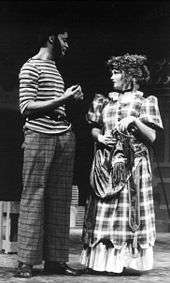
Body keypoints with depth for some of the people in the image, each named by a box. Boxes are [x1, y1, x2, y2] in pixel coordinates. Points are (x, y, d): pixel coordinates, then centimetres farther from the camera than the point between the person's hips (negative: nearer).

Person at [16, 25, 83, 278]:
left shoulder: (55, 69, 24)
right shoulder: (31, 67, -1)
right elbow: (26, 108, -10)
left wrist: (71, 99, 10)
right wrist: (62, 99, -14)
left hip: (64, 136, 8)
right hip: (40, 136, -8)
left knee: (60, 199, 4)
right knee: (33, 197, -5)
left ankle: (55, 259, 8)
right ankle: (26, 261, -1)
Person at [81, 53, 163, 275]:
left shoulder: (146, 102, 2)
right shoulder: (105, 101, 13)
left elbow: (152, 137, -4)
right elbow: (94, 129, 16)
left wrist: (134, 121, -18)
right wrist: (100, 137, -5)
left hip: (132, 164, -3)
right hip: (106, 164, 3)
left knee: (131, 211, -2)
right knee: (104, 211, 2)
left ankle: (129, 261, 4)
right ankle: (101, 259, 8)